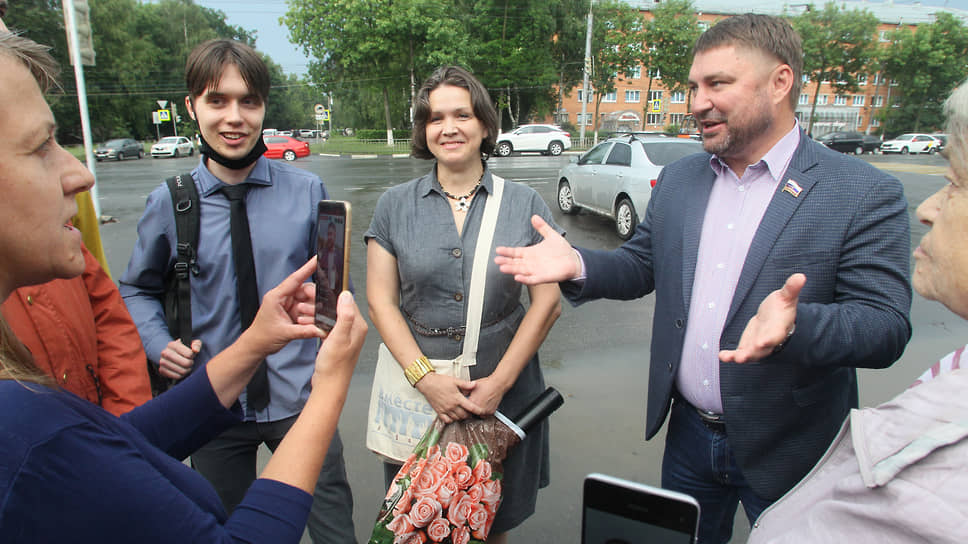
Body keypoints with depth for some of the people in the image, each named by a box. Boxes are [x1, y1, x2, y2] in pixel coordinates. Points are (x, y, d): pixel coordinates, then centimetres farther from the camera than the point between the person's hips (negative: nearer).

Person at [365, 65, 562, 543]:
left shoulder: (524, 204, 0)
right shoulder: (395, 206, 2)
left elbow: (548, 304, -4)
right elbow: (381, 302, -2)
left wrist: (499, 382, -11)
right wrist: (427, 379, -12)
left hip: (505, 391, 0)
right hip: (417, 390, 1)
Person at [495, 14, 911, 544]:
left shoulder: (865, 194, -14)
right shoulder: (678, 178, 2)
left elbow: (887, 326, -18)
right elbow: (642, 265, 6)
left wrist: (795, 323, -38)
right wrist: (578, 265, -15)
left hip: (787, 450, -4)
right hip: (689, 433, 5)